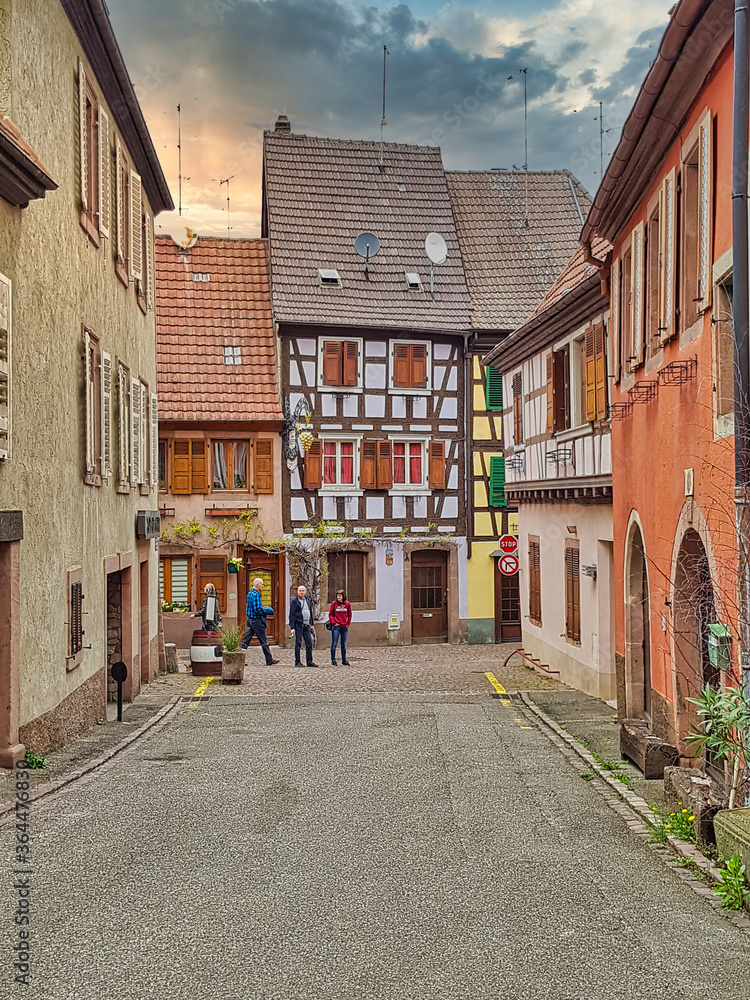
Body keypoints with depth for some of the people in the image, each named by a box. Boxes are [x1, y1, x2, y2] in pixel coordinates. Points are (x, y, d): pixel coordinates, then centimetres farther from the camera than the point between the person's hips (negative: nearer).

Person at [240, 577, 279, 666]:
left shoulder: (250, 593, 14)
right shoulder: (255, 595, -18)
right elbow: (257, 609, -23)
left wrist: (263, 609, 14)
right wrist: (267, 611, -10)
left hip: (250, 619, 9)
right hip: (256, 620, -9)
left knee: (246, 639, 7)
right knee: (264, 641, 1)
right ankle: (269, 660, 8)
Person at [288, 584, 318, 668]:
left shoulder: (308, 600, 14)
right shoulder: (294, 601, -3)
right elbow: (291, 615, -7)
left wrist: (312, 624, 18)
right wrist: (292, 627, -13)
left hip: (307, 625, 6)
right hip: (298, 625, -6)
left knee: (309, 643, 4)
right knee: (298, 643, -2)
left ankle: (309, 661, 9)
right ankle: (297, 662, 3)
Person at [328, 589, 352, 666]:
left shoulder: (347, 604, 5)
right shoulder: (334, 603, 0)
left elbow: (349, 615, 14)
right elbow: (330, 614, 1)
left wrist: (348, 623, 6)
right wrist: (334, 623, -9)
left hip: (344, 627, 2)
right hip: (336, 627, -2)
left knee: (344, 644, 10)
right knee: (334, 644, -2)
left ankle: (344, 660, 17)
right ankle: (333, 660, 3)